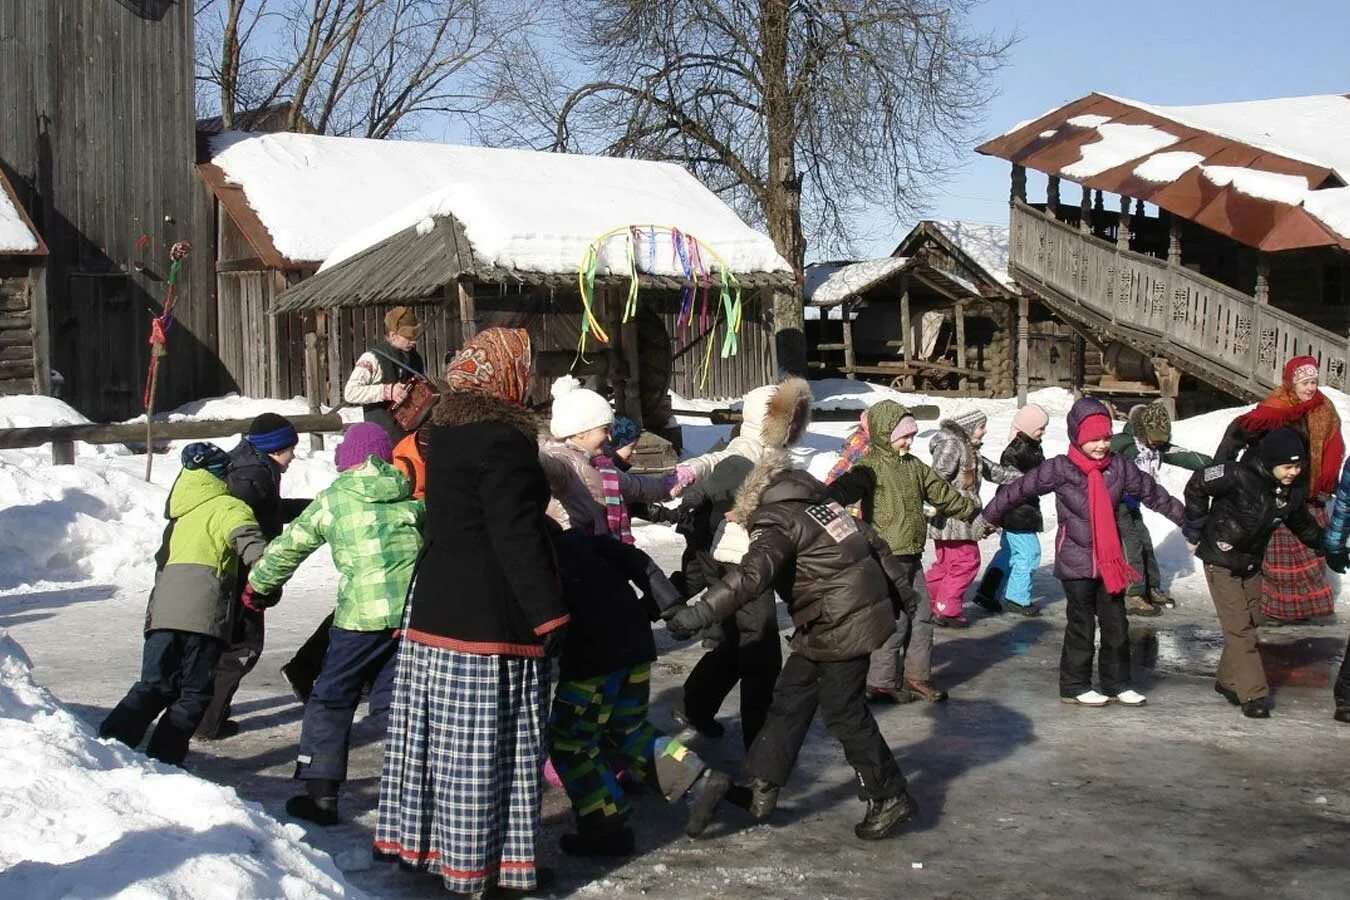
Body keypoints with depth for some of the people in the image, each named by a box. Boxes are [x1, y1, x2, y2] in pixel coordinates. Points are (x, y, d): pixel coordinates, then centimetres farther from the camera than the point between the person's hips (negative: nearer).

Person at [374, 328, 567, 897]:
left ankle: (410, 837, 26)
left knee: (437, 733, 16)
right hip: (490, 619, -9)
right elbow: (518, 536, -20)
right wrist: (549, 614, -15)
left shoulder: (446, 429, 11)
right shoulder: (503, 439, -17)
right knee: (487, 743, -2)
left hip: (435, 605, 9)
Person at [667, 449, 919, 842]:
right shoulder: (822, 502, 11)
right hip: (863, 610, 10)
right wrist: (895, 588, 28)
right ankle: (762, 788, 18)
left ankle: (890, 798, 14)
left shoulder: (778, 521, -16)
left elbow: (750, 576, -32)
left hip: (842, 628, -10)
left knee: (844, 713, 2)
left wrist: (699, 613, -35)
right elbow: (873, 541, 17)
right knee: (790, 699, 13)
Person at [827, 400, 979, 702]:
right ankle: (881, 682, 8)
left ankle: (917, 676, 24)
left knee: (921, 615, 12)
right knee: (894, 620, -4)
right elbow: (844, 489, -31)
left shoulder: (914, 465, 14)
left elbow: (943, 494, 26)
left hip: (912, 556, 8)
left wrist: (974, 511, 35)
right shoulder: (871, 467, -13)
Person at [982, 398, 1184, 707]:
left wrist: (1186, 518, 18)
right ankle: (1074, 686, 15)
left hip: (1110, 560, 5)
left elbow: (1153, 493, 11)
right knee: (1081, 625, 2)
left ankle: (1117, 683, 24)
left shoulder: (1119, 467, 0)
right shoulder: (1060, 469, -13)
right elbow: (1020, 490, -6)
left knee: (1116, 624, 11)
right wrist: (991, 516, 1)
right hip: (1076, 561, -5)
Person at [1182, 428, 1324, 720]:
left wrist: (1323, 545, 22)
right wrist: (1195, 528, -11)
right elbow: (1197, 484, -18)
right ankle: (1254, 695, -6)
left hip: (1251, 564, 7)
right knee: (1239, 628, -9)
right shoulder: (1240, 477, -27)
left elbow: (1301, 522, 15)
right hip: (1221, 561, -7)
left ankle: (1229, 681, 28)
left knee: (1247, 624, 11)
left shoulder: (1295, 490, -6)